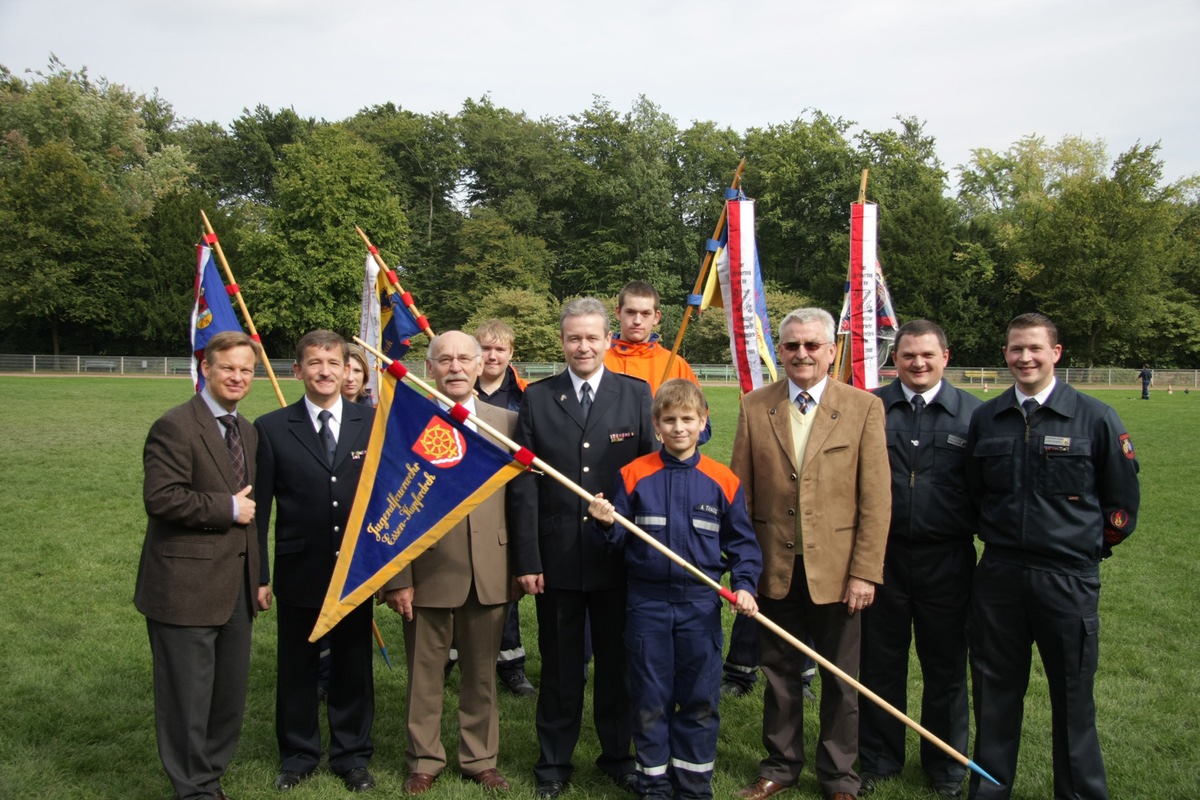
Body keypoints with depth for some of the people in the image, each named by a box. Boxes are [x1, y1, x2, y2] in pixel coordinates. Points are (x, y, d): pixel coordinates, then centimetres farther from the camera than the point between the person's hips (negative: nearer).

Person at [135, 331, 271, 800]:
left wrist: (258, 577, 18)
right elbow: (161, 498, -23)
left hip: (235, 586, 8)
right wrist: (228, 508, -15)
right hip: (187, 586, -8)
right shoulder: (175, 427, -12)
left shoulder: (247, 431, 14)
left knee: (231, 694, 15)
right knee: (189, 696, 3)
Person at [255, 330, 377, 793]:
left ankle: (352, 755, 32)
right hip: (299, 574, 0)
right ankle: (297, 755, 34)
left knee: (354, 668, 13)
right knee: (296, 669, 14)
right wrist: (256, 573, -3)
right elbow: (260, 507, -1)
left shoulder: (373, 424, -1)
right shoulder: (272, 429, -2)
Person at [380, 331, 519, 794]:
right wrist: (398, 577, -7)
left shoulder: (506, 422, 5)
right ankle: (424, 761, 30)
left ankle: (480, 759, 32)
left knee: (482, 673, 14)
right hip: (428, 572, -2)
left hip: (489, 573, 2)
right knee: (424, 674, 11)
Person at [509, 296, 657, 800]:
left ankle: (617, 755, 32)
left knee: (617, 662, 14)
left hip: (619, 555, 0)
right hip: (557, 556, 0)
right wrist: (527, 558, -6)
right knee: (559, 666, 12)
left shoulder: (636, 395, 1)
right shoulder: (537, 398, 1)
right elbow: (524, 484, -1)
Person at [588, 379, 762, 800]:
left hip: (701, 603, 1)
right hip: (647, 602, 0)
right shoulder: (634, 475, -2)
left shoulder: (722, 480, 0)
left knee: (701, 700, 8)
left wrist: (744, 584, -8)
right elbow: (618, 540, 1)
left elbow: (741, 541, 6)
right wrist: (606, 524, -19)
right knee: (650, 700, 9)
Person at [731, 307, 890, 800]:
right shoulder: (754, 407, 2)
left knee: (839, 679, 12)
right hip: (773, 568, 2)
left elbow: (876, 499, -6)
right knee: (779, 673, 15)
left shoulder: (864, 408, -4)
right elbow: (741, 494, 3)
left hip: (836, 569, -1)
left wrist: (864, 572, -10)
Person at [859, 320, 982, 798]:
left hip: (946, 558, 0)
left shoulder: (972, 413, 2)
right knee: (879, 663, 10)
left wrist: (978, 533, -3)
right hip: (882, 554, 0)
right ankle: (878, 759, 28)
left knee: (946, 667, 13)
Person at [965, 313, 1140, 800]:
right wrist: (994, 535, 11)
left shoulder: (1094, 418, -4)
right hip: (998, 573, 3)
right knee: (994, 689, 12)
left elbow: (1123, 497, 4)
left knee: (1072, 695, 9)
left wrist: (1094, 545, 4)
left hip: (1069, 577, -2)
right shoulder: (984, 419, 4)